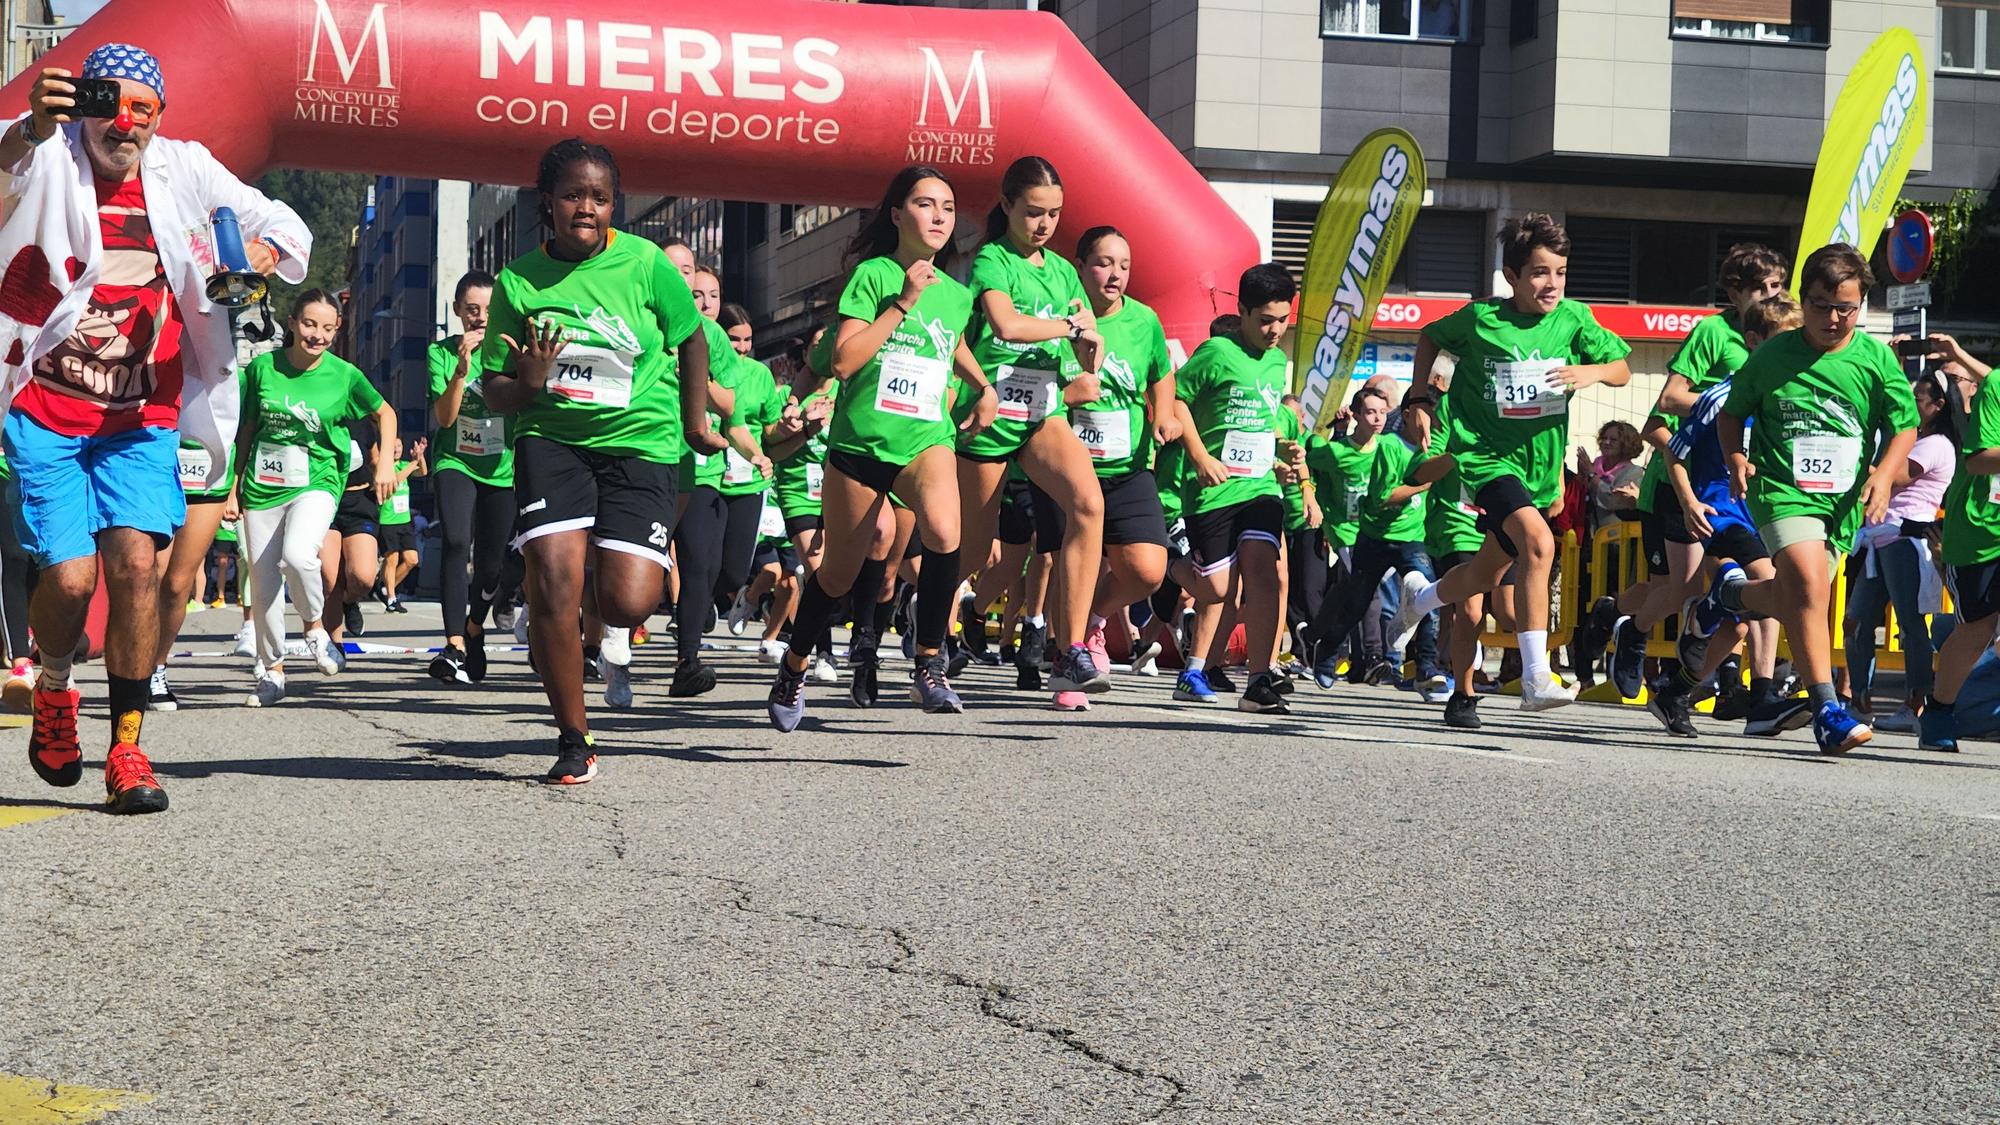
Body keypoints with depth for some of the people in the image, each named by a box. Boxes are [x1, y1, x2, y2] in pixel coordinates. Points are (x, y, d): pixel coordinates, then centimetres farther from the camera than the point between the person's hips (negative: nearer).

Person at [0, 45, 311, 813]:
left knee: (136, 564, -14)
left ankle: (127, 750, -3)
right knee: (71, 576, -10)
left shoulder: (184, 170, 4)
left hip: (141, 417, 2)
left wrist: (260, 253, -15)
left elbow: (285, 230, 8)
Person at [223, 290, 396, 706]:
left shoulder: (344, 375, -4)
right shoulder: (263, 367, 0)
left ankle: (316, 624, -3)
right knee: (263, 587, 5)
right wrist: (234, 488, 10)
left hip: (315, 484, -3)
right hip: (262, 486, 3)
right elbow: (246, 432, 10)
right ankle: (271, 672, 23)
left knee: (298, 555, -31)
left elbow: (385, 412, 13)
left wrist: (385, 462, 0)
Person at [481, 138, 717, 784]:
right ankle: (573, 742, 1)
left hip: (642, 441, -1)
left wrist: (695, 422, 15)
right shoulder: (518, 281, -1)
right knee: (552, 586, -16)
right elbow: (494, 392, 4)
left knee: (627, 604, -13)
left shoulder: (645, 264, -4)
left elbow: (691, 337, 12)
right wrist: (527, 383, -18)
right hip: (552, 438, 1)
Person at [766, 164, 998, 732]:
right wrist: (903, 302, -16)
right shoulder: (873, 274, -6)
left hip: (926, 438, 2)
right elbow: (843, 360, -16)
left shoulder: (957, 294, 9)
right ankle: (794, 667, 36)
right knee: (840, 574, 10)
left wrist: (984, 387, 13)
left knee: (943, 531, -30)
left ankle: (929, 664, -17)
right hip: (859, 439, -2)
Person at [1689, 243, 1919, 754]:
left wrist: (1885, 473, -10)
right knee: (1810, 584, -25)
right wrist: (1736, 458, -5)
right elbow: (1732, 411, 12)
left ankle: (1731, 591, 47)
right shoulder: (1773, 355, -1)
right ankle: (1827, 710, -23)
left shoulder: (1877, 358, 1)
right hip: (1782, 488, -3)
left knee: (1793, 601, 13)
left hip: (1843, 499, 3)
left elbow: (1905, 425, 6)